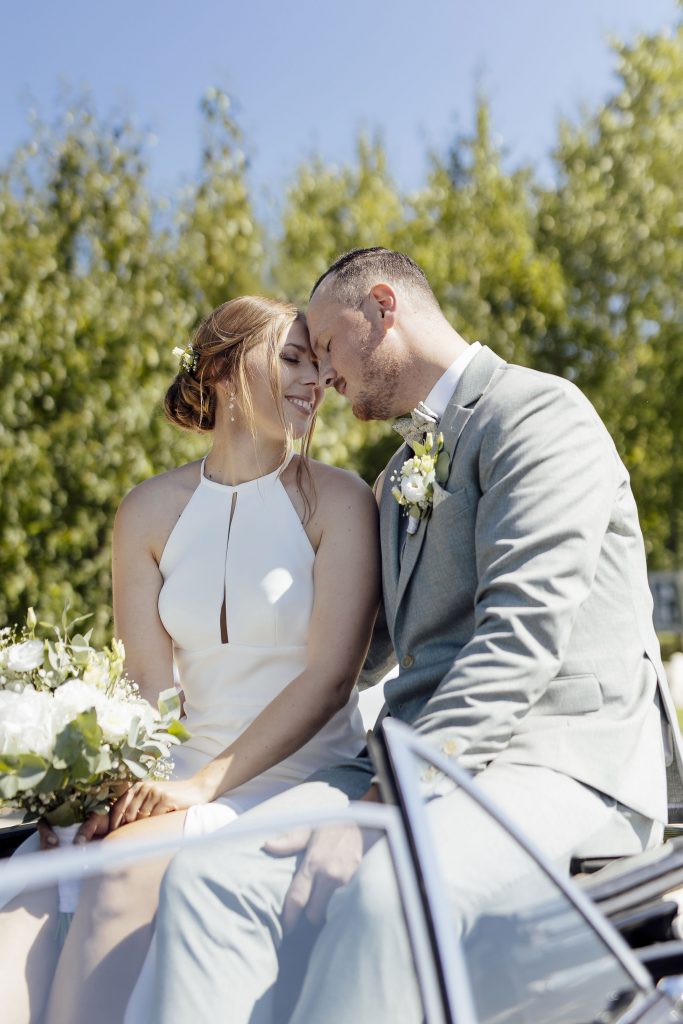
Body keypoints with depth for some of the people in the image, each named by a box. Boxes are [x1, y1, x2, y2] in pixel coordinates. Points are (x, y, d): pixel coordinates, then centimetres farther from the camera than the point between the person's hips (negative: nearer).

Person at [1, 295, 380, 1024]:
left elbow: (329, 677, -11)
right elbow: (150, 689, 6)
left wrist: (204, 785, -19)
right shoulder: (151, 512, 7)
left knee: (128, 869, -30)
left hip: (300, 780, -3)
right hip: (188, 778, 3)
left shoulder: (337, 500, -3)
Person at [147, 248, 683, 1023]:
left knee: (383, 890, -37)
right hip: (426, 754, 7)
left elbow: (525, 632, -17)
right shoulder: (402, 471, 24)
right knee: (205, 873, -18)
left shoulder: (541, 413, -4)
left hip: (561, 762, -7)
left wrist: (380, 801, -22)